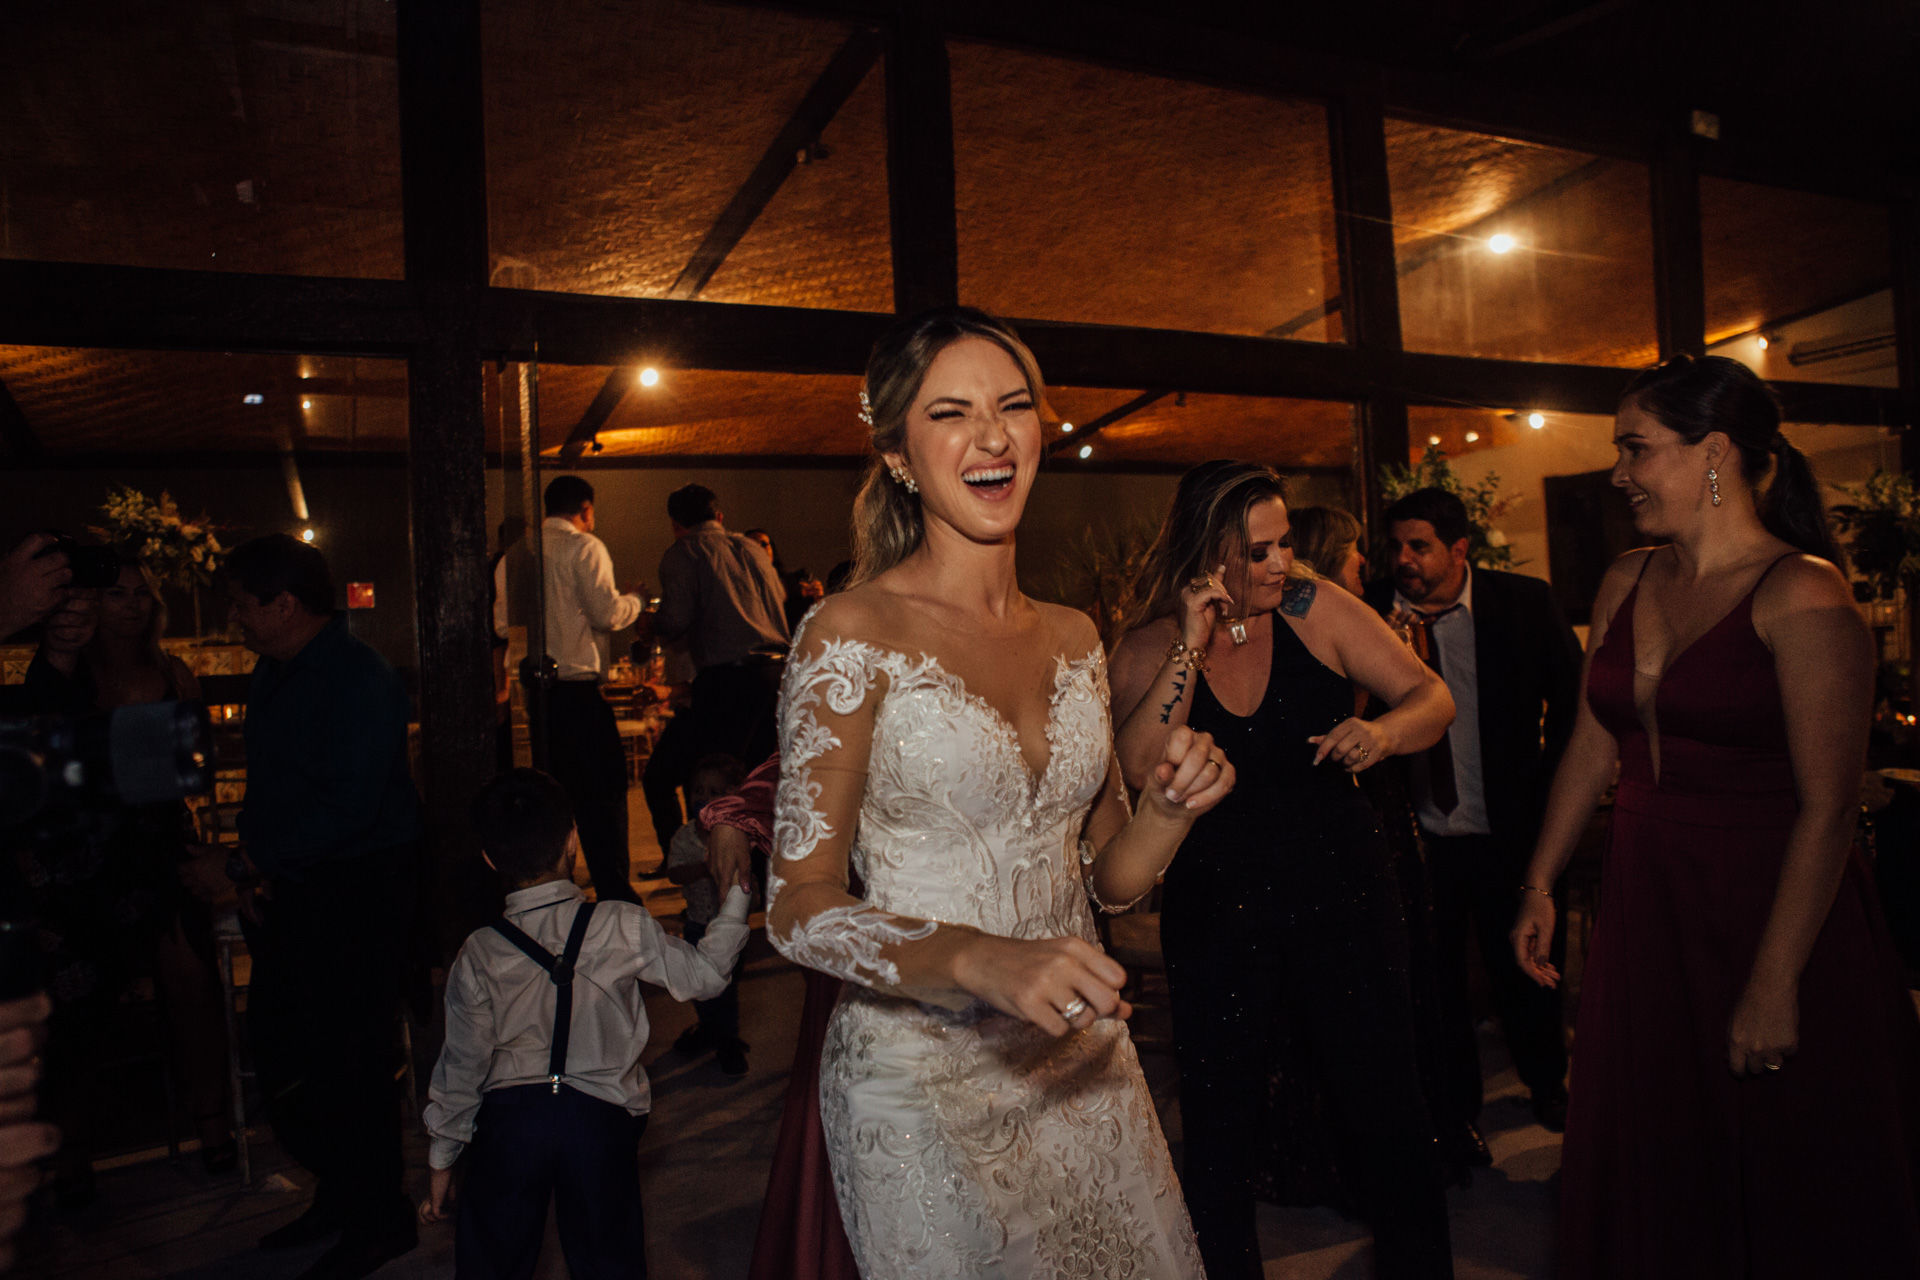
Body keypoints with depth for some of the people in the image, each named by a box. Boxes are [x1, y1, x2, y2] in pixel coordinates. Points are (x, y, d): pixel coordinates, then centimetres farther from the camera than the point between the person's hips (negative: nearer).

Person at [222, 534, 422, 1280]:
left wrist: (265, 859, -11)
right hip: (286, 887, 9)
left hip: (356, 890, -9)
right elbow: (265, 786, 18)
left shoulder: (360, 681, -17)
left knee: (346, 1059, -1)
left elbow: (348, 807, -22)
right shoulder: (272, 676, 12)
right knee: (278, 1048, 16)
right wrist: (252, 870, 4)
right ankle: (338, 1193, 34)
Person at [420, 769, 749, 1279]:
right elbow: (705, 974, -1)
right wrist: (736, 894, 6)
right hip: (600, 1118, 0)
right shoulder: (625, 927, -9)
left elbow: (463, 1065, 1)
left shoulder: (478, 955, -5)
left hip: (507, 1117, 1)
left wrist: (442, 1157, 14)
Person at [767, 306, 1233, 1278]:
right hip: (921, 1080, -5)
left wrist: (1172, 811, -10)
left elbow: (1108, 877, 10)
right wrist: (979, 959, -31)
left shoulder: (1072, 638, 4)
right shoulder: (853, 632, -14)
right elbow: (797, 909, -16)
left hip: (1084, 1067, 6)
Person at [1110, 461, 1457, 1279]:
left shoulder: (1313, 610, -4)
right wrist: (1193, 642, -21)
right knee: (1218, 1125, 11)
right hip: (1217, 911, 0)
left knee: (1386, 1111, 9)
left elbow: (1433, 697, -1)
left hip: (1345, 894, 1)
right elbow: (1137, 769, -19)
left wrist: (1384, 733, -23)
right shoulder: (1148, 648, -5)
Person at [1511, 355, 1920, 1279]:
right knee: (1652, 1182, 17)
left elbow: (1828, 810, -18)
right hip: (1643, 909, 6)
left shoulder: (1800, 596, -14)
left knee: (1790, 1203, 12)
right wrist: (1540, 885, 12)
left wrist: (1775, 985, -20)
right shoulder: (1626, 585, 6)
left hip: (1770, 915, -6)